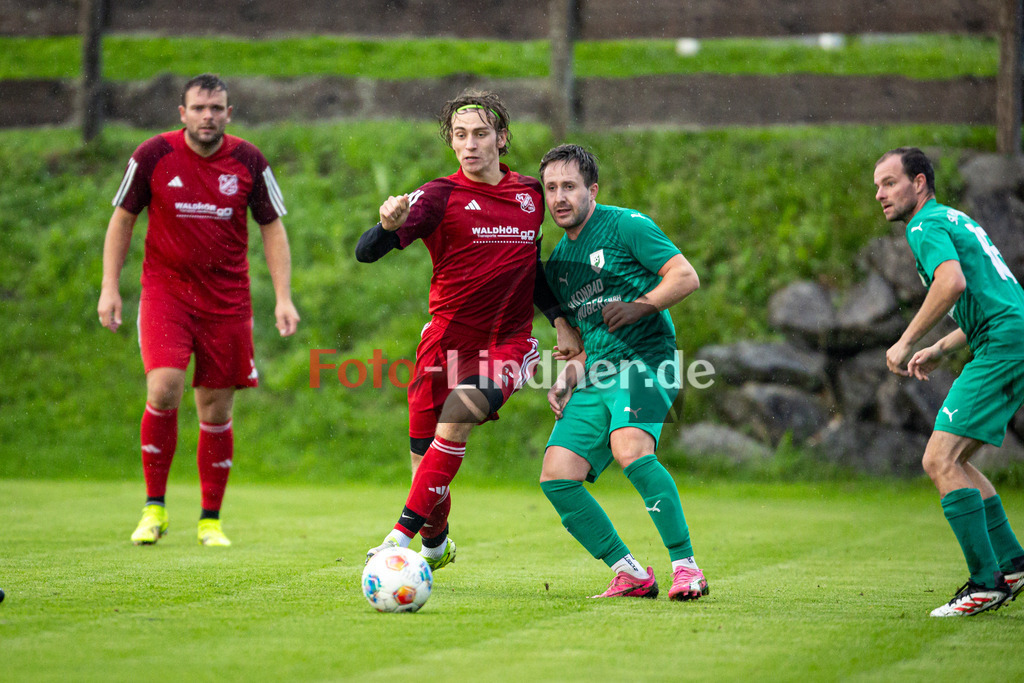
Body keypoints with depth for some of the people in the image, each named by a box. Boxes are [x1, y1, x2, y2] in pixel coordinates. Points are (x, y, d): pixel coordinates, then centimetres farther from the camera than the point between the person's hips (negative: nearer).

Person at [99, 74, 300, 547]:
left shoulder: (248, 162, -2)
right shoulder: (153, 156, -5)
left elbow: (273, 228, 7)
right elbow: (122, 219, 6)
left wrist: (283, 297, -1)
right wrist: (110, 286, 0)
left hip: (227, 299, 2)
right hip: (165, 290, -2)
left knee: (216, 408, 3)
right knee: (163, 388, -20)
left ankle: (211, 521, 15)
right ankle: (154, 507, -5)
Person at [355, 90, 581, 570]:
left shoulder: (530, 194, 7)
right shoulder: (439, 197, -5)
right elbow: (366, 253, -16)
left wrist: (559, 321, 12)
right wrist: (389, 224, -37)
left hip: (509, 342, 1)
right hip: (447, 341, -1)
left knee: (457, 418, -26)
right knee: (425, 457, 1)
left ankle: (403, 534, -24)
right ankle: (435, 546, 32)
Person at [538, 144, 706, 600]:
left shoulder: (625, 225, -1)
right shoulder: (557, 264, 21)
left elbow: (686, 276, -6)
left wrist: (638, 306, -18)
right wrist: (568, 378, 12)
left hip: (645, 358, -7)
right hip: (597, 375, 7)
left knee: (630, 448, -34)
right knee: (556, 477, -9)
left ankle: (686, 565, -25)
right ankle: (631, 574, 0)